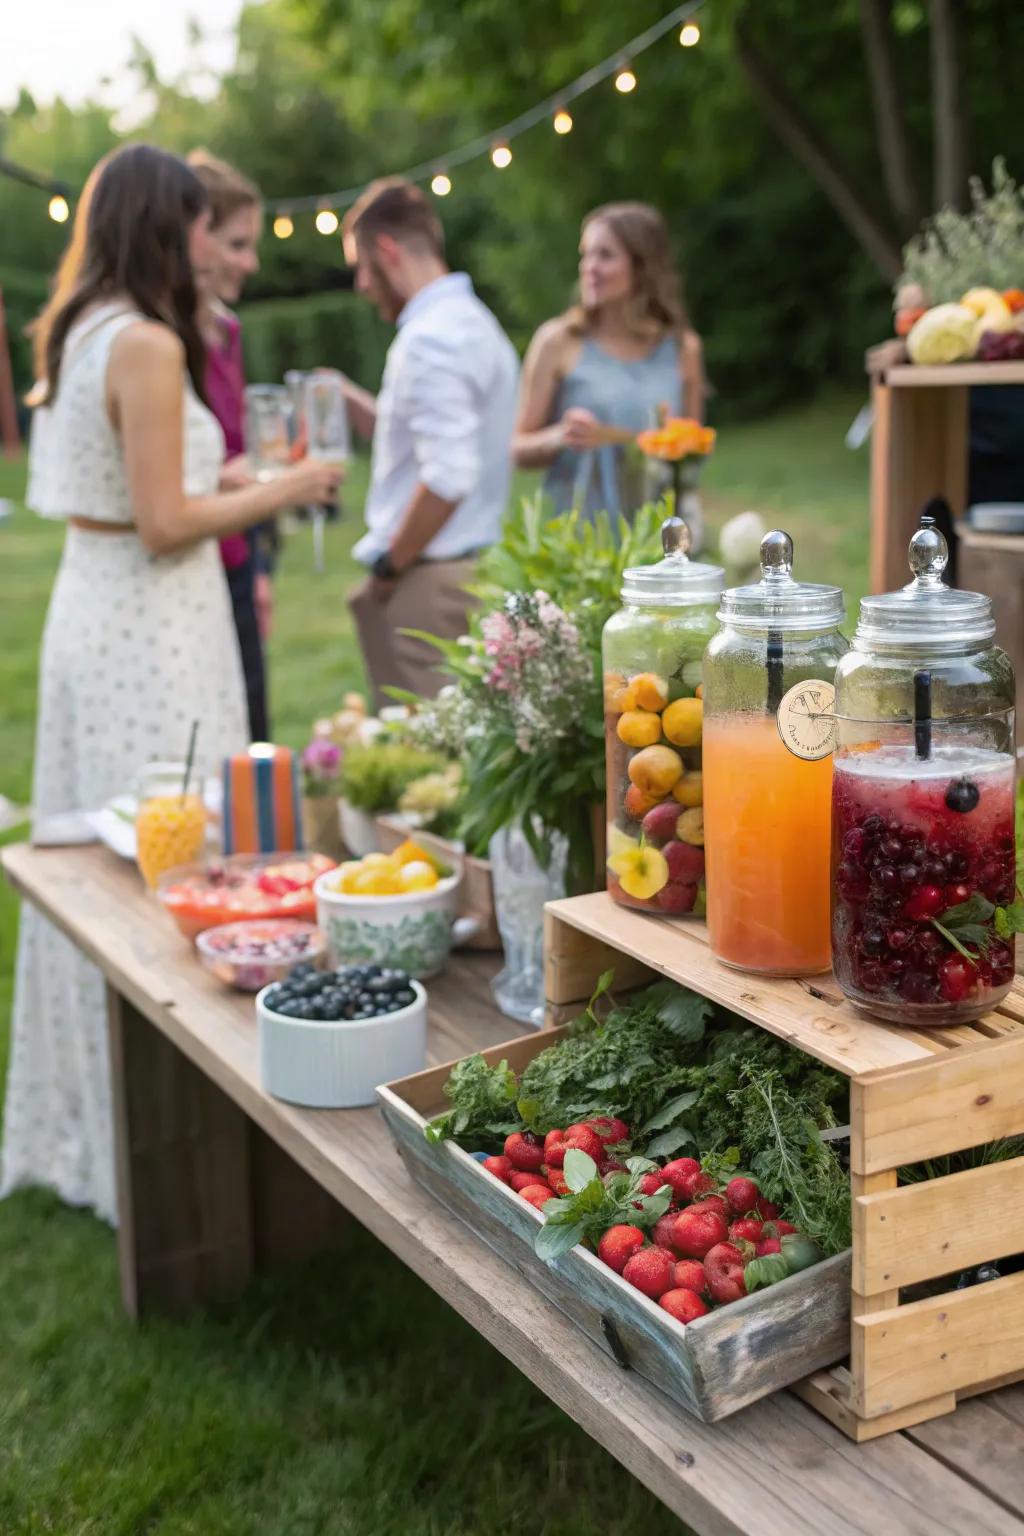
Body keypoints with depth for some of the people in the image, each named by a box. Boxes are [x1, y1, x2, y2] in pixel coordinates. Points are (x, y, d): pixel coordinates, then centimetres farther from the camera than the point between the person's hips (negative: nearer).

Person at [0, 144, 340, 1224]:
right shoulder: (147, 344, -16)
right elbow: (164, 525, -18)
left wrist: (225, 484, 20)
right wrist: (282, 491, -6)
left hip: (88, 609, 10)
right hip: (151, 631, -10)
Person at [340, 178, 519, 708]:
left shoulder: (431, 338, -15)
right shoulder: (473, 322, 16)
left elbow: (447, 478, -24)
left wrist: (389, 565, -13)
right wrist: (354, 404, 19)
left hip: (426, 582, -10)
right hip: (470, 567, 10)